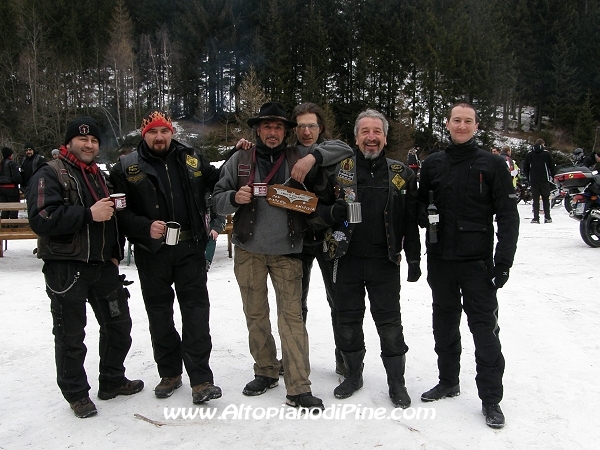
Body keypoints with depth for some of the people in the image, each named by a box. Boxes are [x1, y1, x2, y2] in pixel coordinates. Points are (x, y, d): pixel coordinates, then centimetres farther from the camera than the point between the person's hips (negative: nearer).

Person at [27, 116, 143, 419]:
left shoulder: (100, 176, 18)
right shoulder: (50, 174, -7)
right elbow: (41, 218, -22)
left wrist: (115, 254, 13)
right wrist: (89, 214, -24)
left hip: (103, 266, 7)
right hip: (66, 268, -7)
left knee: (118, 325, 15)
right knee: (71, 335, 4)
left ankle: (112, 381, 33)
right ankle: (76, 393, 22)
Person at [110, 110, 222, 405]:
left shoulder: (192, 159, 8)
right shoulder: (126, 168, 1)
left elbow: (216, 183, 20)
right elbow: (119, 211, -3)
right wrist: (145, 227, -18)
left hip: (190, 249, 0)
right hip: (151, 252, 0)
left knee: (196, 311, -4)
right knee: (159, 314, 11)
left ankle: (201, 379, 1)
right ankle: (169, 373, 27)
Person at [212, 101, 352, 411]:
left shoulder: (297, 157, 1)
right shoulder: (240, 160, 3)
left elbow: (343, 149, 0)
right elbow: (217, 199, 5)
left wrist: (313, 156, -17)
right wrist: (234, 197, -17)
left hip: (286, 251, -2)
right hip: (248, 250, 2)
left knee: (292, 316, -4)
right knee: (255, 314, 12)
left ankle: (298, 389, 3)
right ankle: (266, 372, 30)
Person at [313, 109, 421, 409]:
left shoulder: (401, 174, 3)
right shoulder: (339, 170, 2)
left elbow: (411, 221, 4)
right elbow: (317, 210, 5)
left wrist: (414, 259, 1)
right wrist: (331, 213, -17)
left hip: (385, 262, -1)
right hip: (347, 260, 1)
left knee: (390, 323, 6)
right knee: (348, 321, 13)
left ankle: (396, 382, 22)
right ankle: (353, 374, 32)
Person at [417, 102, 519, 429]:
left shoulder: (492, 165, -2)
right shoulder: (432, 165, 9)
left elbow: (508, 217, -4)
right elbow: (419, 205, 19)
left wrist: (503, 260, -10)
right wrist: (424, 216, -4)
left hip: (477, 262, -4)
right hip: (440, 260, 4)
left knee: (484, 328, -1)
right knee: (444, 324, 14)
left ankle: (491, 398, 11)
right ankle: (448, 382, 31)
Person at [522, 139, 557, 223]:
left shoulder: (529, 155, 5)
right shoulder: (546, 154, -1)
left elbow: (525, 168, 8)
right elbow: (552, 166, 1)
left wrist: (528, 178, 16)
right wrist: (553, 176, 13)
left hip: (533, 181, 1)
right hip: (545, 180, -1)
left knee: (535, 200, 3)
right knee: (546, 199, 7)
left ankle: (536, 218, -3)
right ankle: (547, 217, 4)